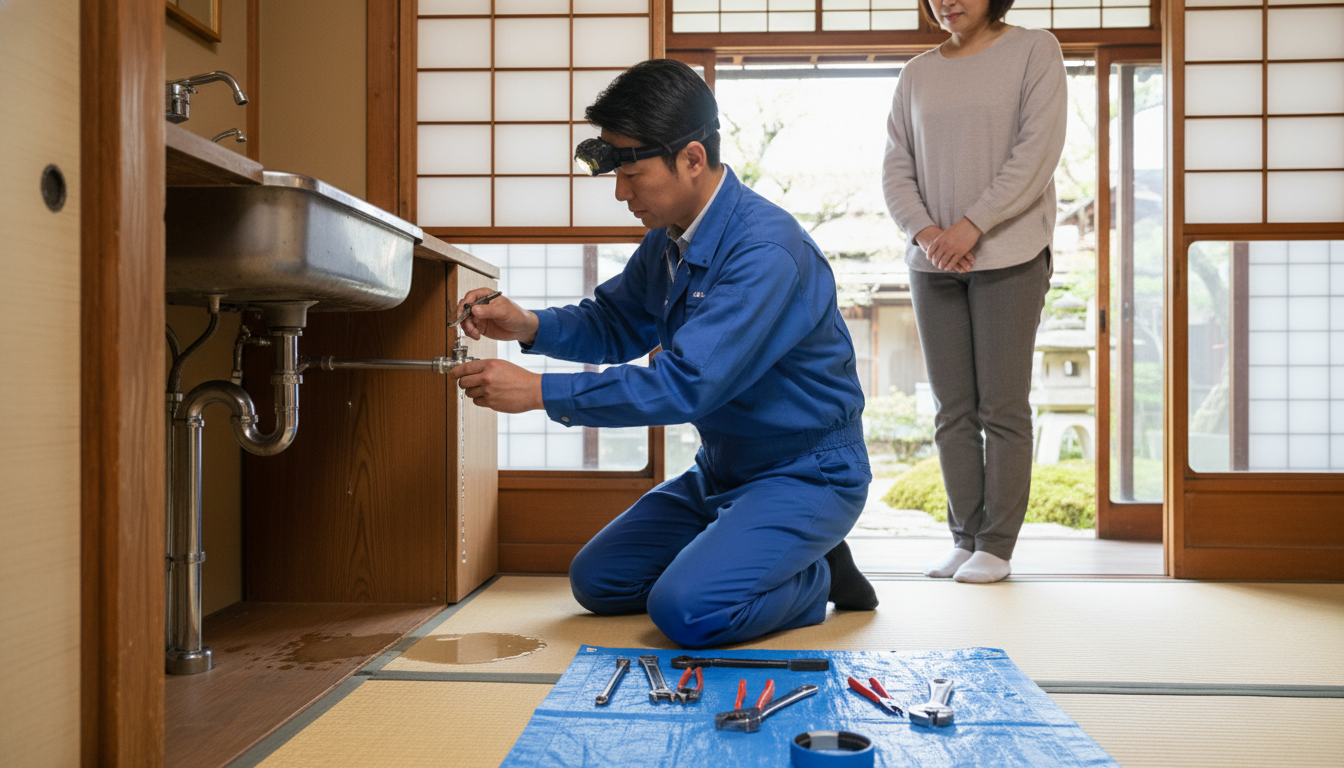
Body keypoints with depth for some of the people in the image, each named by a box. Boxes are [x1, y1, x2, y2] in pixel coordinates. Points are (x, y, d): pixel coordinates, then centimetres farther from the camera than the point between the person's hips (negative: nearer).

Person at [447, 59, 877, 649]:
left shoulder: (766, 251, -28)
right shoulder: (667, 240, 1)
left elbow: (686, 385, -33)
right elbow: (615, 324, 13)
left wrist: (541, 392, -28)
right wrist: (530, 326, -8)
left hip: (806, 475, -9)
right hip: (723, 470, 9)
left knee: (687, 610, -26)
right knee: (596, 581, 9)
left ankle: (815, 579, 1)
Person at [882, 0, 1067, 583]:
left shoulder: (1034, 51, 2)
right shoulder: (917, 74, 14)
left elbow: (1037, 152, -9)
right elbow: (896, 168, 8)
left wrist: (972, 226, -16)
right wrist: (924, 232, -9)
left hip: (1010, 257, -4)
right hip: (932, 263, 4)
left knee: (1002, 408, -3)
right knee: (952, 410, 5)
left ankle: (997, 546, 6)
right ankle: (965, 539, 14)